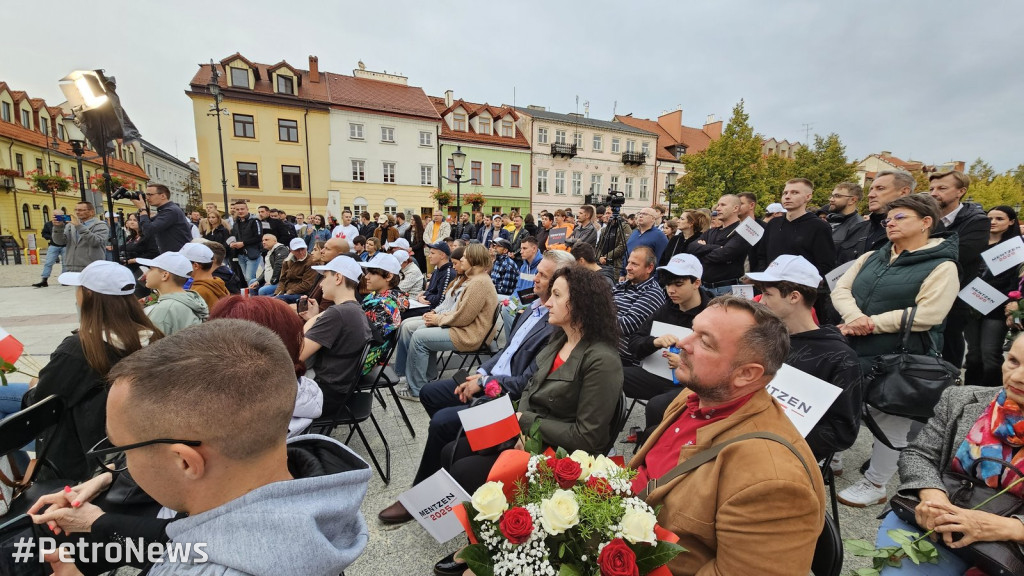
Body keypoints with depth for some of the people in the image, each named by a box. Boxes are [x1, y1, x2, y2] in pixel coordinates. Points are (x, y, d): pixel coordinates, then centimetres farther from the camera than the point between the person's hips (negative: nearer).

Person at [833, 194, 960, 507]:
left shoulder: (941, 266, -6)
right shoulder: (871, 258, 12)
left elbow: (926, 315, -18)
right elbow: (841, 290, 3)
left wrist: (870, 324, -19)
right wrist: (855, 317, -17)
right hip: (854, 352, 6)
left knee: (891, 422, 6)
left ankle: (874, 485, 21)